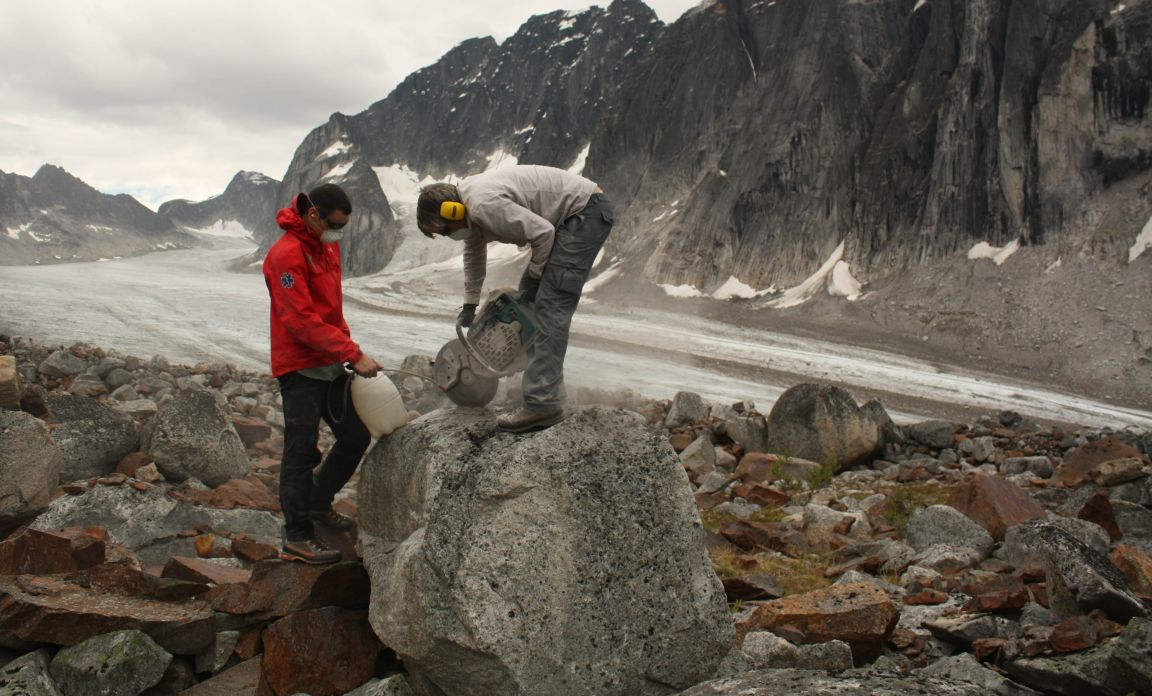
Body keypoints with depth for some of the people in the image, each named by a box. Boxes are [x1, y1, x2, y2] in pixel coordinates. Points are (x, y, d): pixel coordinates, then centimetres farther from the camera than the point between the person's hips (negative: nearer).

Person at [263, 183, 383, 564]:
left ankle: (317, 502, 33)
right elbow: (301, 321, -23)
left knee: (356, 436, 14)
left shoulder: (327, 244, 11)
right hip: (300, 369, -9)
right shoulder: (286, 254, -18)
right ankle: (296, 538, 7)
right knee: (301, 451, -3)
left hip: (331, 365, 9)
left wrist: (346, 342, 7)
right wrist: (353, 353, -24)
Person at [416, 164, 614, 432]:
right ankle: (548, 379, 26)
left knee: (551, 305, -18)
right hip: (569, 216, 11)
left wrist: (535, 276, -7)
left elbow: (542, 232, -23)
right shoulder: (469, 205, 8)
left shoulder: (485, 205, -24)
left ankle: (542, 402, -23)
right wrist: (469, 304, 31)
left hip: (586, 212, -11)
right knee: (530, 295, 17)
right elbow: (474, 254, 25)